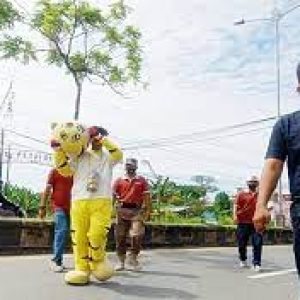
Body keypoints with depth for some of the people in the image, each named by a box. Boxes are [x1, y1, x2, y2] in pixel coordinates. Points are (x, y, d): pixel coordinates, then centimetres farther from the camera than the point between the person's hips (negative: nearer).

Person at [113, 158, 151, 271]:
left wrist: (147, 211, -2)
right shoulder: (119, 180, 10)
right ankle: (121, 261, 17)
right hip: (122, 210, 1)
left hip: (136, 210, -1)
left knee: (137, 235, -9)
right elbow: (113, 195, 6)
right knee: (120, 236, 5)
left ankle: (133, 257, 11)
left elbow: (146, 197, 4)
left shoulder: (141, 180, 8)